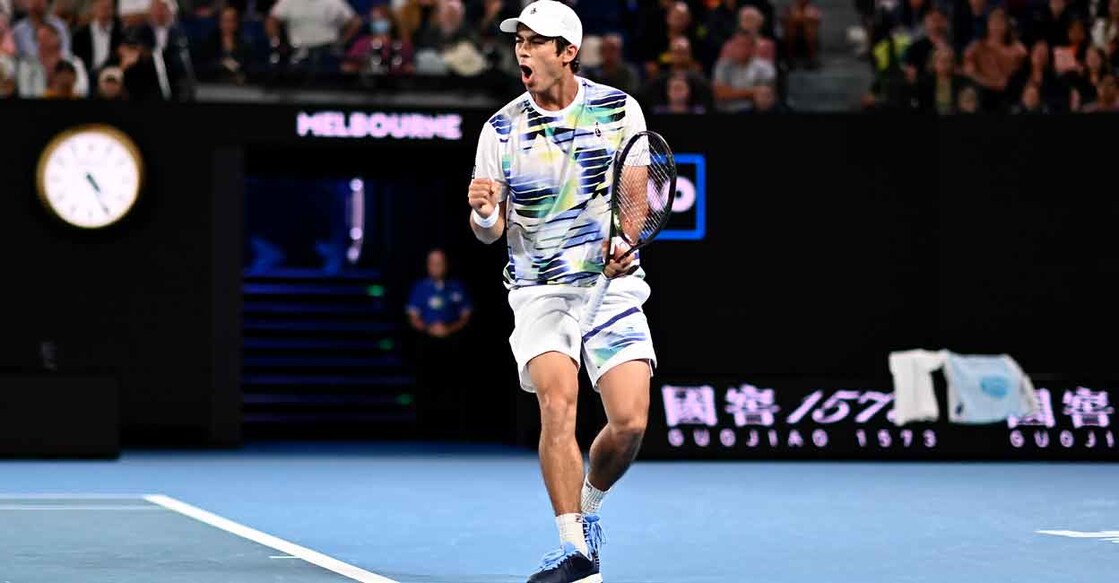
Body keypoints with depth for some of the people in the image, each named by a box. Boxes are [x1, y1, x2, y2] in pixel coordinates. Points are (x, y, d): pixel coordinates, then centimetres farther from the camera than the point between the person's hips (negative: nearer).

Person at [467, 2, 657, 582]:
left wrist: (623, 241, -17)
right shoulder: (501, 129, 1)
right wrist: (483, 214, -20)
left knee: (630, 421, -11)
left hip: (613, 285, 1)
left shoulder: (619, 108, 1)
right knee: (557, 403, -23)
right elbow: (490, 231, 4)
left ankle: (587, 506, 20)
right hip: (539, 290, 0)